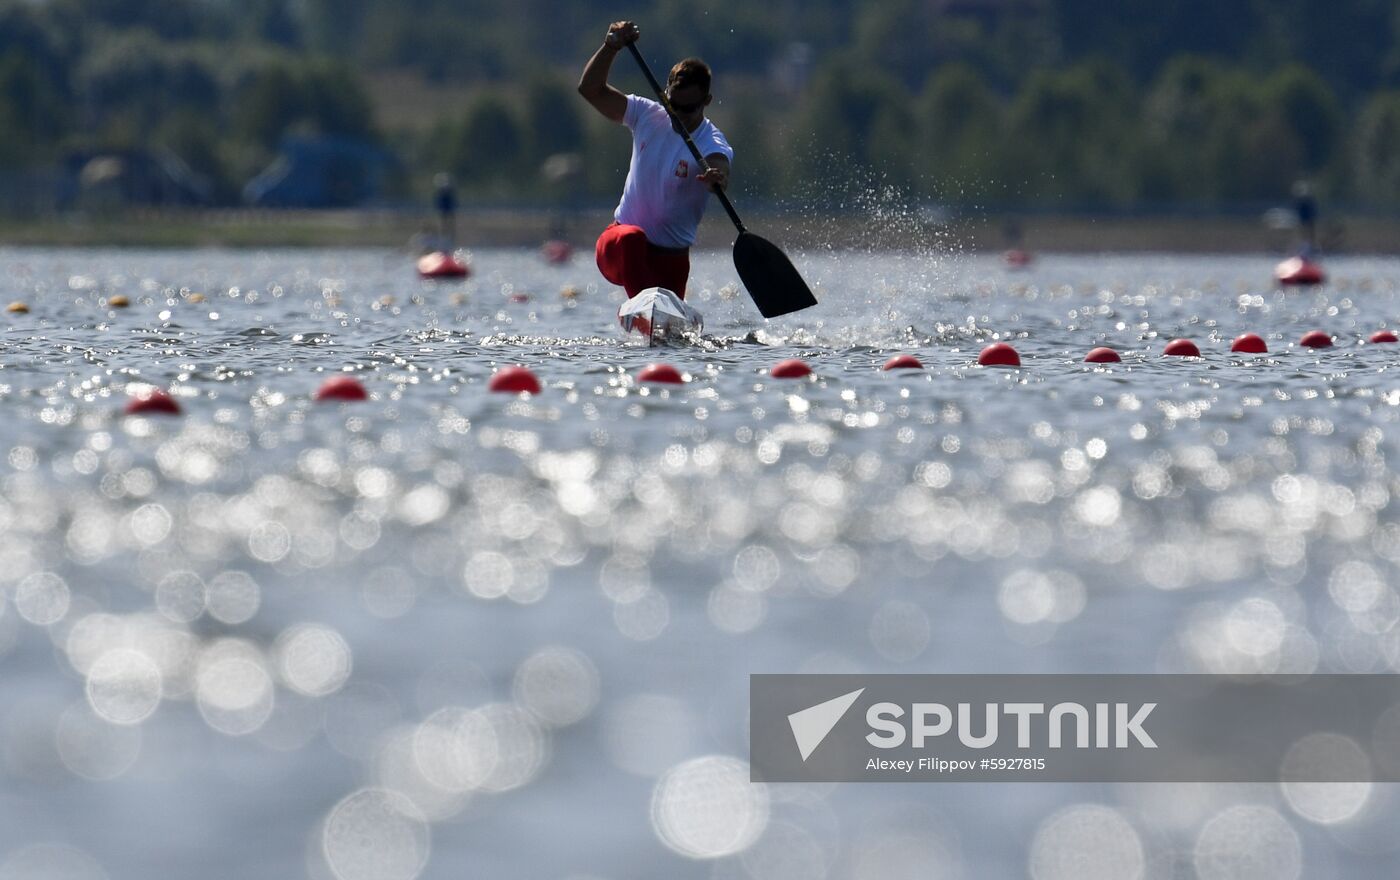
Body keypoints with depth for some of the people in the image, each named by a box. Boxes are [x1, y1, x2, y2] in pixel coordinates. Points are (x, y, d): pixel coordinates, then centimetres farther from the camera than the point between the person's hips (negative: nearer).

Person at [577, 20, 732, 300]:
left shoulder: (712, 144, -14)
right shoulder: (648, 116, -3)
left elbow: (719, 166, -39)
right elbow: (590, 89, -7)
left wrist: (717, 177, -63)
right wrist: (612, 46, -21)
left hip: (671, 259, 0)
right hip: (620, 246, 0)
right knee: (632, 239, -35)